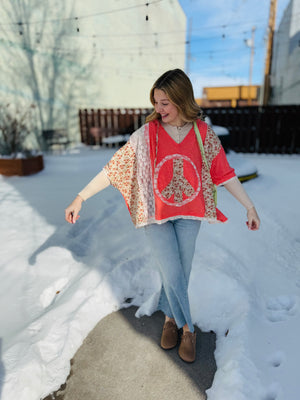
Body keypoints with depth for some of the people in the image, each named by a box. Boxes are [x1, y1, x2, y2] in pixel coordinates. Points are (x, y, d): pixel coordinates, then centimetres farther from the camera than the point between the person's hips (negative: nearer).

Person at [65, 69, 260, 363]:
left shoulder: (204, 134, -3)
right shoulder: (146, 134, -7)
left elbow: (224, 174, 3)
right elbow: (114, 168, -7)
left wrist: (250, 207, 6)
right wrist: (80, 198, -9)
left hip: (189, 215, 2)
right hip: (156, 216, -1)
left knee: (180, 273, 8)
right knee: (173, 275, -2)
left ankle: (169, 316, 38)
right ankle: (186, 327, 27)